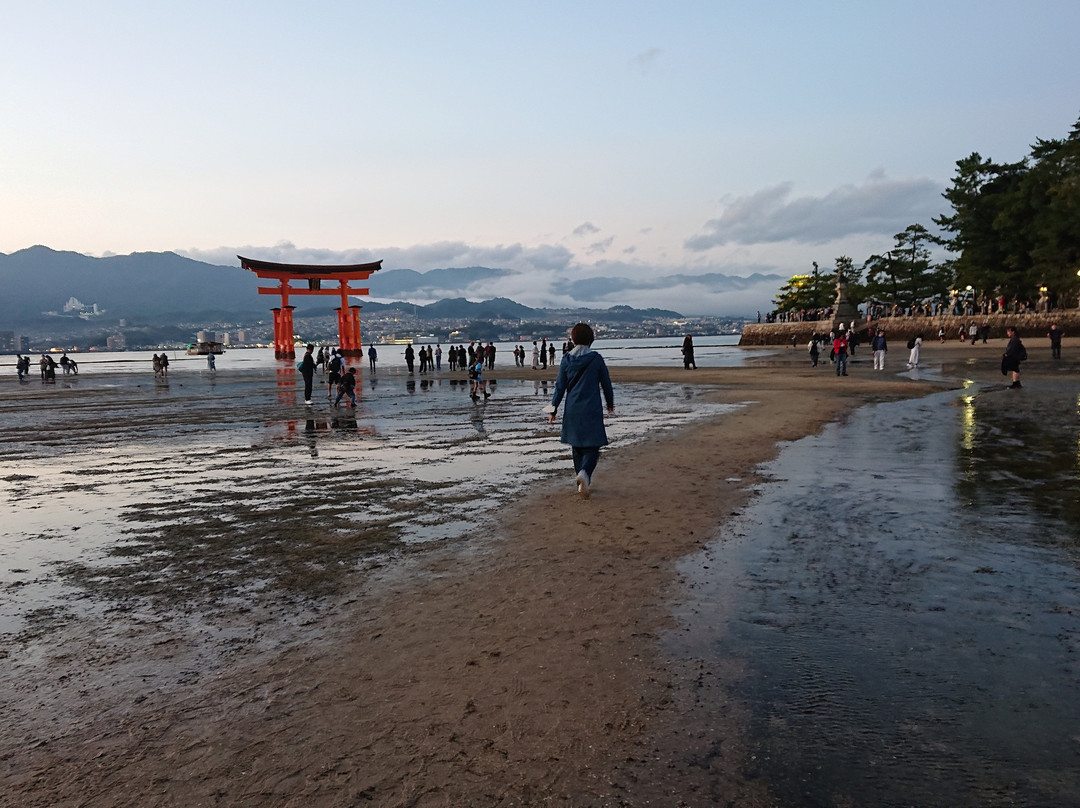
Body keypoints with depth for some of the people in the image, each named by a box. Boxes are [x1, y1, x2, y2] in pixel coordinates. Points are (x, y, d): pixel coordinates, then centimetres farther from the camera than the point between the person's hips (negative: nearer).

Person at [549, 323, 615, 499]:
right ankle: (584, 472, -27)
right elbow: (606, 383, 4)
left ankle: (583, 482, 24)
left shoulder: (566, 360, -1)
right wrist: (610, 403, 19)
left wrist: (553, 409, 7)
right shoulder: (596, 358, -6)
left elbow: (560, 387, 1)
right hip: (592, 410, -3)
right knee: (592, 446, 0)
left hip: (572, 410, 3)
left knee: (577, 446, 16)